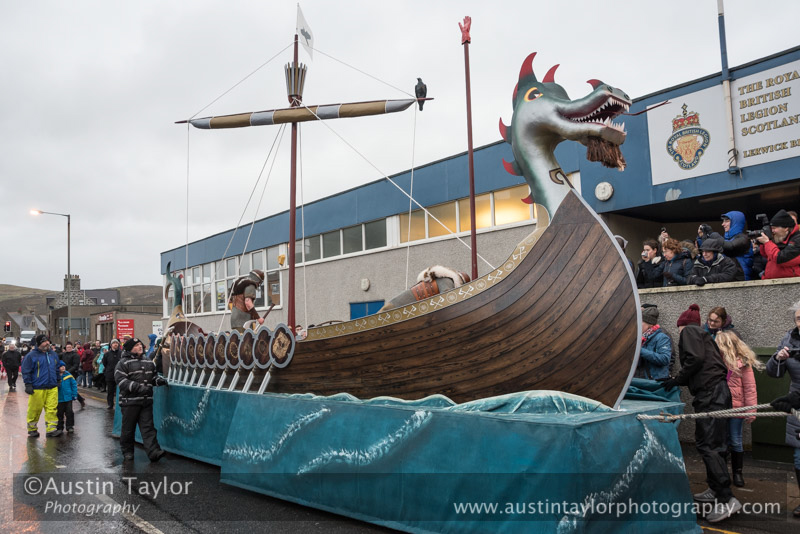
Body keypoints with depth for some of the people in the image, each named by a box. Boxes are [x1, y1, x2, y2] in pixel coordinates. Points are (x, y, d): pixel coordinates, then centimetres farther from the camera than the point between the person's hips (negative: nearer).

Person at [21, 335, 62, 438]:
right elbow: (26, 371, -5)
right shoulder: (31, 356, -5)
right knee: (35, 409, 3)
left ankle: (51, 429, 3)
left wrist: (57, 381, 22)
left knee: (52, 409, 0)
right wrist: (28, 385, -10)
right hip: (37, 388, -4)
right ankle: (32, 429, 20)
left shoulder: (53, 354, 12)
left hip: (52, 388, 4)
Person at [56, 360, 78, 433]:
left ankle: (70, 427, 10)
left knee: (69, 412, 2)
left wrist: (74, 394, -1)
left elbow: (74, 385, 2)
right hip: (59, 399, 0)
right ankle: (60, 427, 23)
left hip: (68, 398, 0)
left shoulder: (68, 375, -2)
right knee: (59, 413, 10)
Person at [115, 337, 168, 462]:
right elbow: (120, 379, -14)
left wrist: (159, 380, 3)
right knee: (128, 428, 7)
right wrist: (138, 387, -23)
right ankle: (127, 452, 23)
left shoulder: (148, 362, 15)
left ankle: (154, 452, -8)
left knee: (148, 427, -1)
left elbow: (153, 376, 27)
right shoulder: (124, 363, -3)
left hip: (146, 401, 4)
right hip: (129, 401, -4)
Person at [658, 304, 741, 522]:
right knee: (713, 443, 15)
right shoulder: (702, 335, 26)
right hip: (715, 391, 10)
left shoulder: (689, 331, 0)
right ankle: (715, 490, 23)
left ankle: (727, 499, -14)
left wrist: (677, 380, -5)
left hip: (710, 393, -10)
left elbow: (695, 359, -16)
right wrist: (674, 381, 25)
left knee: (707, 445, -12)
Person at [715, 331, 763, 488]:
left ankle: (737, 473, 23)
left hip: (736, 408, -3)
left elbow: (750, 388, -6)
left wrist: (751, 410, -8)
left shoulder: (743, 363, -7)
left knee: (736, 442, 7)